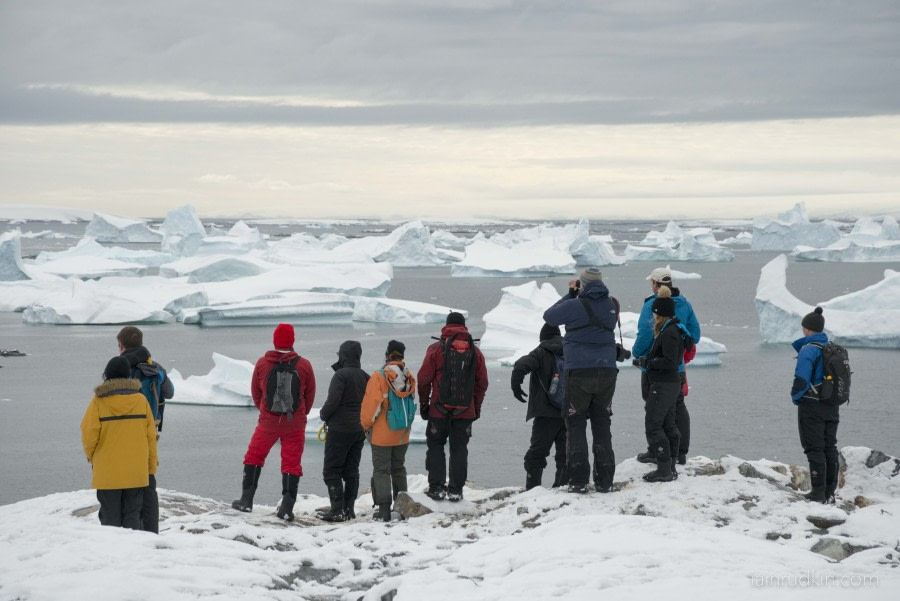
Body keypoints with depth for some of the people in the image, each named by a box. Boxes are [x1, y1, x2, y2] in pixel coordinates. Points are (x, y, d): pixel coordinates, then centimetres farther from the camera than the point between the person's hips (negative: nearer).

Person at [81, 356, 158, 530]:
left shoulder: (98, 401, -9)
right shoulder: (140, 400, -1)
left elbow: (89, 435, -9)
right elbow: (151, 435, 2)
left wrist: (91, 456, 13)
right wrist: (151, 466, 12)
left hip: (107, 472, -2)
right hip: (136, 471, 2)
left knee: (110, 517, 6)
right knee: (132, 515, 8)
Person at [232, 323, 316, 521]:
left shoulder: (262, 363, -6)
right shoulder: (304, 365, -7)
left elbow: (255, 392, 7)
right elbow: (310, 395, 4)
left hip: (268, 421, 0)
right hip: (295, 424, 0)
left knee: (254, 457, 17)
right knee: (292, 464, 6)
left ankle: (246, 500, 17)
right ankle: (287, 508, 2)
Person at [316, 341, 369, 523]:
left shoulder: (340, 375, -15)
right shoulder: (365, 377, 8)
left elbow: (333, 401, -22)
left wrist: (323, 414, -4)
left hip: (340, 429, -7)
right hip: (360, 430, 7)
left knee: (331, 470, -2)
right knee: (351, 470, 13)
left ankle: (337, 510, -7)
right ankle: (349, 509, 13)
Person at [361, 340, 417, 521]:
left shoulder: (379, 377, -17)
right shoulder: (409, 378, 0)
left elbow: (372, 404, -17)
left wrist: (366, 424, -2)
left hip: (381, 434, -5)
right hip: (402, 435, 5)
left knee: (381, 471, 0)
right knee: (399, 469, 18)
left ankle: (384, 511, -4)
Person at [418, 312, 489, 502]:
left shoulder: (436, 349, -5)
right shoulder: (475, 351, 4)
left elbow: (423, 379, -5)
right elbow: (482, 382, 7)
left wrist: (424, 403, 6)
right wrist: (476, 407, 16)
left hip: (439, 409, -2)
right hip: (465, 411, 2)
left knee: (436, 445, 9)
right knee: (459, 449, 7)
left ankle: (436, 487, 3)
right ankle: (456, 490, 5)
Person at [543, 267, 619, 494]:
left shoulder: (575, 305, -11)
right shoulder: (612, 305, 4)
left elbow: (549, 316, 3)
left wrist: (570, 295, 14)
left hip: (579, 372, -4)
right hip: (607, 371, 4)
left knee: (576, 426, 3)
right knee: (602, 426, 11)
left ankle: (578, 481, -3)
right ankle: (604, 481, 10)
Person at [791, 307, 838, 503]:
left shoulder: (808, 350, -15)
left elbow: (802, 379, -20)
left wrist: (795, 397, -2)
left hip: (812, 407, -7)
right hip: (832, 407, 7)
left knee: (815, 450, -3)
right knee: (830, 448, 11)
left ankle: (818, 492, -3)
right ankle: (830, 492, 14)